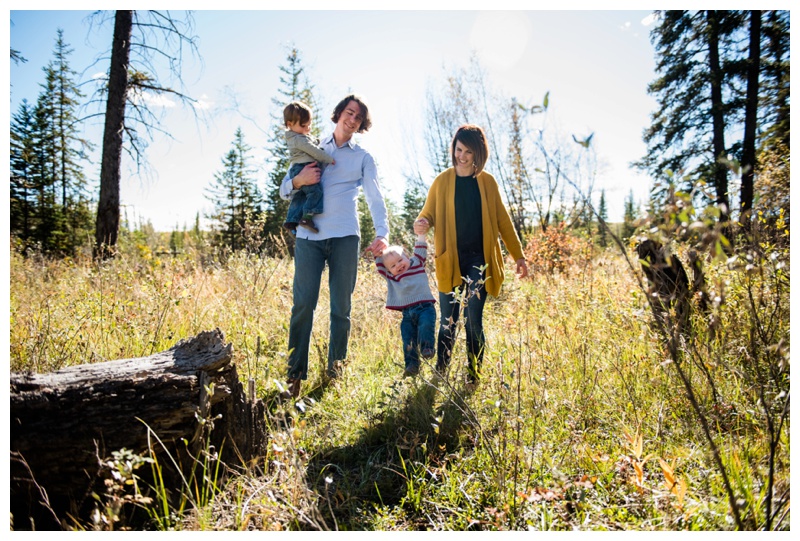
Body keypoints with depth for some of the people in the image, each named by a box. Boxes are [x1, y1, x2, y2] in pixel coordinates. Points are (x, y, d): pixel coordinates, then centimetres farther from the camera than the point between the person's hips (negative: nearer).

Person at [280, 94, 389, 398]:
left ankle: (335, 371, 12)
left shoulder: (363, 158, 15)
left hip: (344, 237, 0)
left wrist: (382, 233, -14)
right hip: (308, 236, 1)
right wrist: (298, 180, -7)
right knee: (302, 303, -7)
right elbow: (284, 190, 17)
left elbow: (375, 198, 4)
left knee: (341, 307, 2)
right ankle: (294, 375, 0)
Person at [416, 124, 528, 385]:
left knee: (473, 320, -5)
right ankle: (440, 374, 18)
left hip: (479, 259, 0)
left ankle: (474, 375, 7)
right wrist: (423, 223, -19)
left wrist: (518, 255, 8)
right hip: (450, 260, 0)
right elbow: (428, 214, 6)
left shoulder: (487, 182, 6)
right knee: (448, 322, 4)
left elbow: (502, 220, 10)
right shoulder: (442, 181, 4)